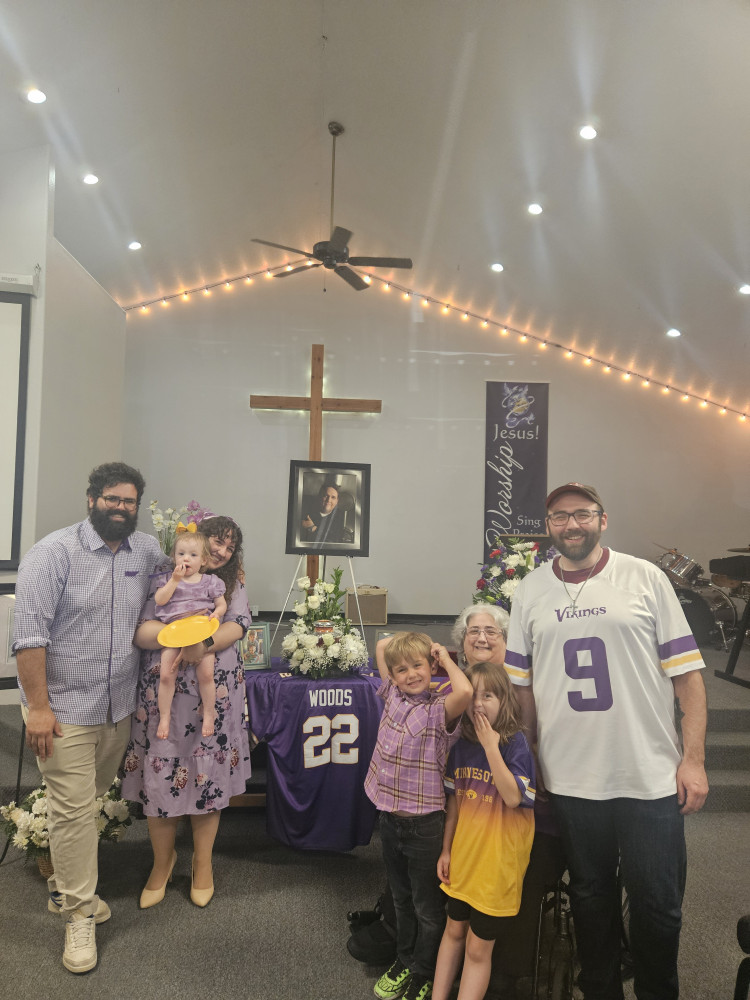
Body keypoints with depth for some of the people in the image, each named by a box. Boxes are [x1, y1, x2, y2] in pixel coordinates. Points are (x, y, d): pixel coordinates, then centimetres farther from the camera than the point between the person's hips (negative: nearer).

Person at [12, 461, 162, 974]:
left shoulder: (147, 550, 3)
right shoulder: (54, 552, -12)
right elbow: (30, 633, -15)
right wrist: (37, 707, -16)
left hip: (119, 707, 5)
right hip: (65, 708, -5)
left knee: (90, 801, 17)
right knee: (74, 810, 0)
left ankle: (66, 888, 38)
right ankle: (80, 914, 16)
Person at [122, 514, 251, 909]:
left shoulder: (231, 583, 8)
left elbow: (238, 624, -7)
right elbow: (141, 631, -10)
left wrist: (205, 643, -24)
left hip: (216, 695, 2)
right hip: (163, 693, -1)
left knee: (209, 776, 8)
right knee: (161, 774, 5)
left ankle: (203, 861, 30)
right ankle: (162, 860, 31)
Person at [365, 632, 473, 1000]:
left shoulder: (439, 708, -16)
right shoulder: (393, 696, 0)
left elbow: (465, 691, -39)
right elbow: (381, 646, 8)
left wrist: (445, 657, -23)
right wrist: (411, 639, 0)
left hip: (423, 822, -5)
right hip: (389, 817, 6)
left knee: (427, 905, 14)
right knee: (401, 898, 24)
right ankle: (404, 962, 44)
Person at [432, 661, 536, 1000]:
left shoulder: (515, 743, -16)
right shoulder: (462, 745, -1)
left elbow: (513, 797, -27)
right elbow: (454, 801, 7)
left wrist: (491, 746, -28)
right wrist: (446, 850, 9)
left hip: (498, 860, -5)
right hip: (464, 855, 5)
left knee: (478, 947, 7)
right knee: (454, 931, 20)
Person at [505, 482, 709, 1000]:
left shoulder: (646, 578, -4)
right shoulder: (531, 591, 3)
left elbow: (686, 673, -3)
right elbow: (523, 685, 8)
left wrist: (693, 759, -7)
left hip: (651, 778, -2)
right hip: (570, 778, 2)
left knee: (658, 904, 11)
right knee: (590, 898, 19)